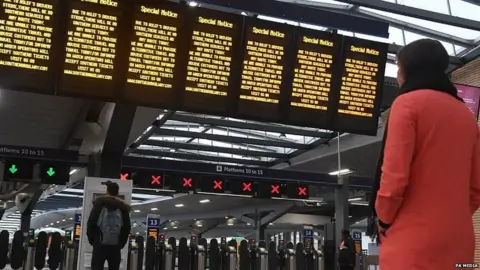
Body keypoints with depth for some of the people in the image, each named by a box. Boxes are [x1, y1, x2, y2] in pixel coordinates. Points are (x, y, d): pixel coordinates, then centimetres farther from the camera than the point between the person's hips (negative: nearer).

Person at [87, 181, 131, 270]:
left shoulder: (99, 204, 4)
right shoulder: (123, 208, 8)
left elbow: (91, 223, 0)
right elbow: (127, 228, 3)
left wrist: (92, 240, 9)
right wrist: (121, 244, 10)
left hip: (100, 245, -1)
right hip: (116, 247, 1)